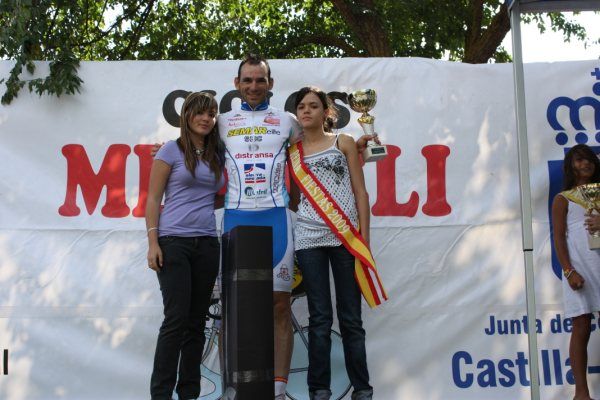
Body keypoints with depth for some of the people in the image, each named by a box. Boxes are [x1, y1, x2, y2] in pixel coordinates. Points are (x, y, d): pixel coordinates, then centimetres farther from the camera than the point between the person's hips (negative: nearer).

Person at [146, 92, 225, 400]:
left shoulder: (216, 155, 14)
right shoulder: (172, 150, -1)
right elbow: (153, 198, -3)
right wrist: (152, 242, -10)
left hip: (207, 244, 5)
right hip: (174, 242, -5)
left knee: (197, 321, 6)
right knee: (176, 318, -8)